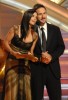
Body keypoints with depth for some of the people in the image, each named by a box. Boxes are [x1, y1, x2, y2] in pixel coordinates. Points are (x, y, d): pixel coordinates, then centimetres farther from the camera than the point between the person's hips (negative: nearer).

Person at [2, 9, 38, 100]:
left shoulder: (35, 35, 2)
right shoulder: (15, 29, -6)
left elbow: (31, 51, 11)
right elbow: (5, 43, -2)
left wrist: (32, 57, -11)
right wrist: (13, 53, -18)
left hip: (25, 65, 3)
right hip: (12, 63, -3)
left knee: (25, 92, 2)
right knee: (12, 91, -5)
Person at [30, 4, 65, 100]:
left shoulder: (55, 29, 7)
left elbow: (61, 47, 5)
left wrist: (51, 56, -12)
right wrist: (39, 58, -15)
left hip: (53, 68, 2)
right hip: (36, 69, -1)